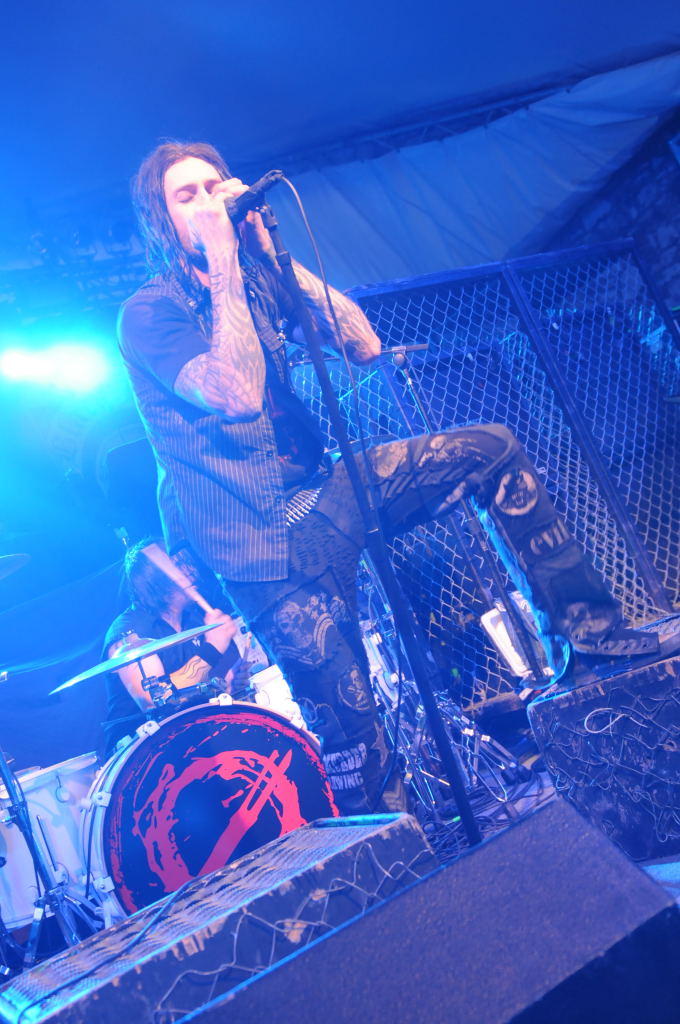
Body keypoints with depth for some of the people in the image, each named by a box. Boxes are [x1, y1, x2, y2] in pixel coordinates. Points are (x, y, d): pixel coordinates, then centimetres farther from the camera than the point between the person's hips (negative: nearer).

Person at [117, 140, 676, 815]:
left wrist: (270, 251, -2)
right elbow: (238, 395, -27)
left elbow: (363, 344, 1)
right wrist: (223, 263, -20)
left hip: (320, 490, 7)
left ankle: (582, 629, 6)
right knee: (348, 726, -6)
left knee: (491, 448, 0)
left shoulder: (252, 278, 10)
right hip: (264, 539, -6)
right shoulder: (148, 314, -9)